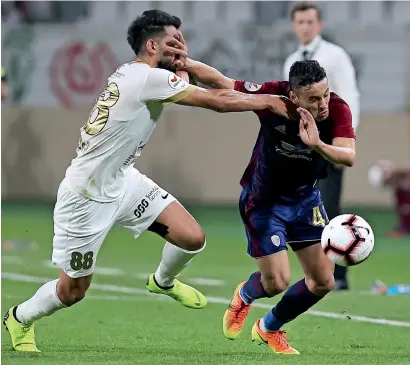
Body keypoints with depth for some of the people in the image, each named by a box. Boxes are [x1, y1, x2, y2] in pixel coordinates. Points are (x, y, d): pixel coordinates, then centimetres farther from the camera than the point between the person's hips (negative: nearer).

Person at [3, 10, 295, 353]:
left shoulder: (132, 73, 2)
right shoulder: (147, 78, -24)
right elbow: (217, 101, -22)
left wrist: (178, 58, -7)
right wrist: (269, 101, -11)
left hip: (122, 180, 9)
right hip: (87, 197, -9)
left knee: (193, 238, -3)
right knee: (72, 291, 6)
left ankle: (163, 282, 28)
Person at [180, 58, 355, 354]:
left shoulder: (338, 109, -24)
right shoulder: (272, 97, -29)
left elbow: (349, 157, -36)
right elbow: (219, 80, -19)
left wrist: (317, 144, -53)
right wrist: (183, 63, -32)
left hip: (305, 198, 4)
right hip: (263, 200, -3)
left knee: (323, 281, 3)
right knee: (277, 281, -9)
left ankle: (268, 329, 31)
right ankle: (245, 296, 31)